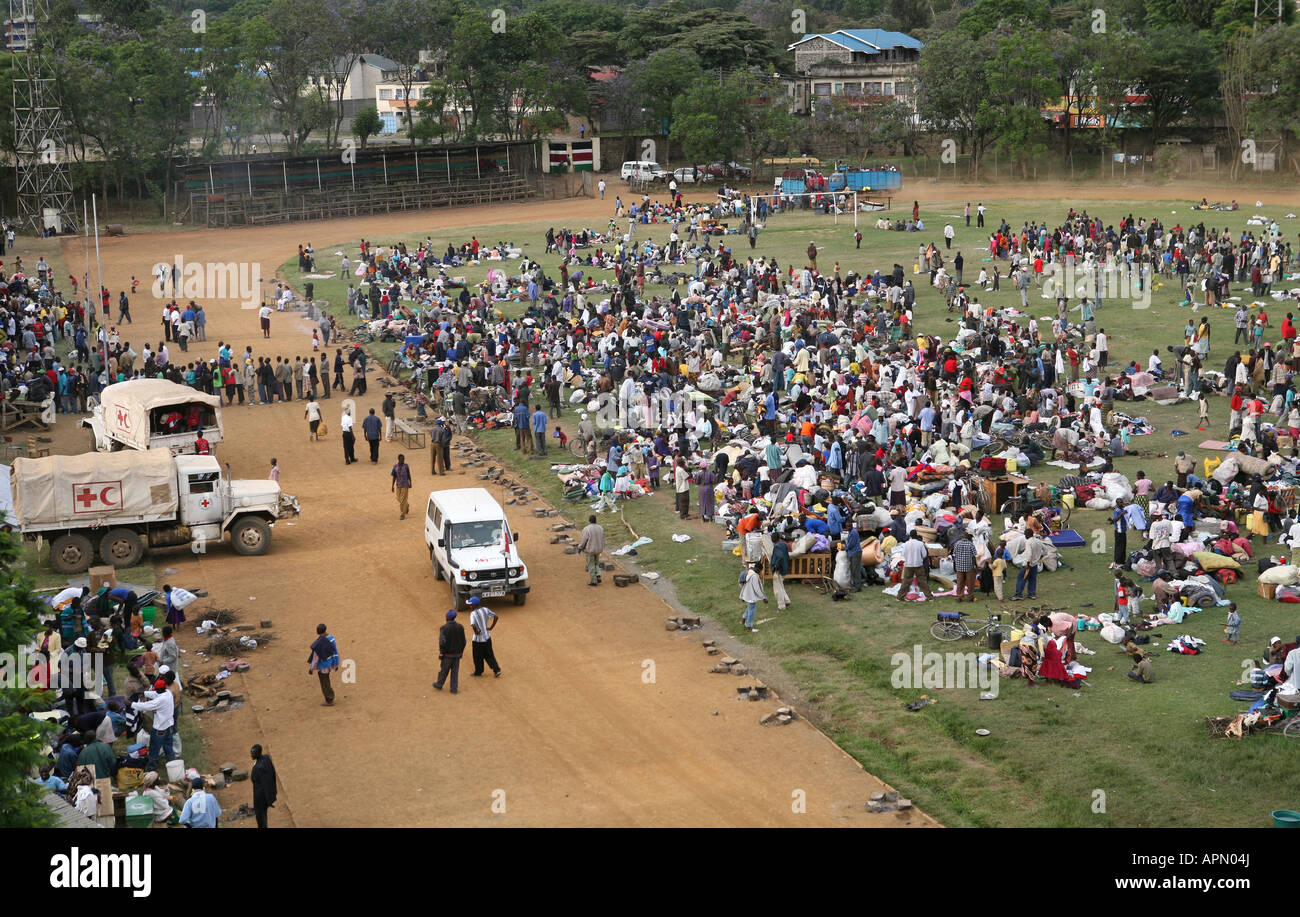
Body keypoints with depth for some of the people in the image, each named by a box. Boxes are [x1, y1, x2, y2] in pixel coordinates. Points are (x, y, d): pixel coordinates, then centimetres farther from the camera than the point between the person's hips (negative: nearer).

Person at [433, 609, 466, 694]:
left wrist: (441, 654, -10)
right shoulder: (460, 627, -4)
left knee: (443, 670, 14)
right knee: (455, 671, 11)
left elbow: (442, 642, -22)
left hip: (447, 655, -3)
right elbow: (463, 641, 2)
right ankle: (454, 689, 11)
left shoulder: (443, 628, -17)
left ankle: (439, 684, 32)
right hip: (457, 654, 3)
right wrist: (461, 652, 14)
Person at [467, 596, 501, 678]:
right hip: (487, 637, 6)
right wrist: (491, 627, 4)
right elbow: (495, 616, 0)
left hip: (478, 639, -6)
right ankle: (496, 670, 15)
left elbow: (473, 625, -37)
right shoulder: (485, 610, -2)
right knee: (489, 655, 18)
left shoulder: (473, 614, -22)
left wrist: (476, 631, -18)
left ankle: (478, 672, 28)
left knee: (478, 657, 13)